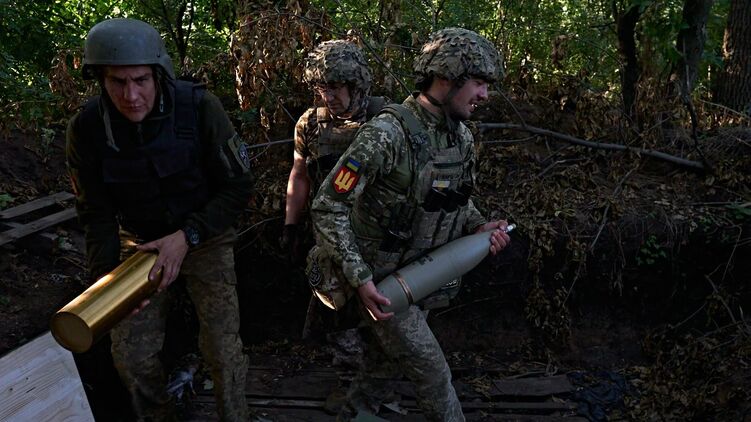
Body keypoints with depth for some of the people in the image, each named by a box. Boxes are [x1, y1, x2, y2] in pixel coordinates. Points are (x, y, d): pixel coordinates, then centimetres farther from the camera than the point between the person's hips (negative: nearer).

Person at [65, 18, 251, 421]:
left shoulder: (199, 107, -24)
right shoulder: (86, 129, -16)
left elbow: (238, 187, -17)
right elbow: (96, 212, -5)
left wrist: (187, 236, -26)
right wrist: (106, 275, -18)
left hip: (204, 235, -2)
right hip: (139, 241, 3)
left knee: (222, 346, -6)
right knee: (131, 353, 4)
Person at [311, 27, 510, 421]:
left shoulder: (462, 137, -1)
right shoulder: (387, 134, -26)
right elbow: (328, 209, -22)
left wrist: (479, 226, -5)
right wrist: (361, 280, -25)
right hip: (380, 283, -7)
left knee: (382, 363, 21)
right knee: (432, 372, 3)